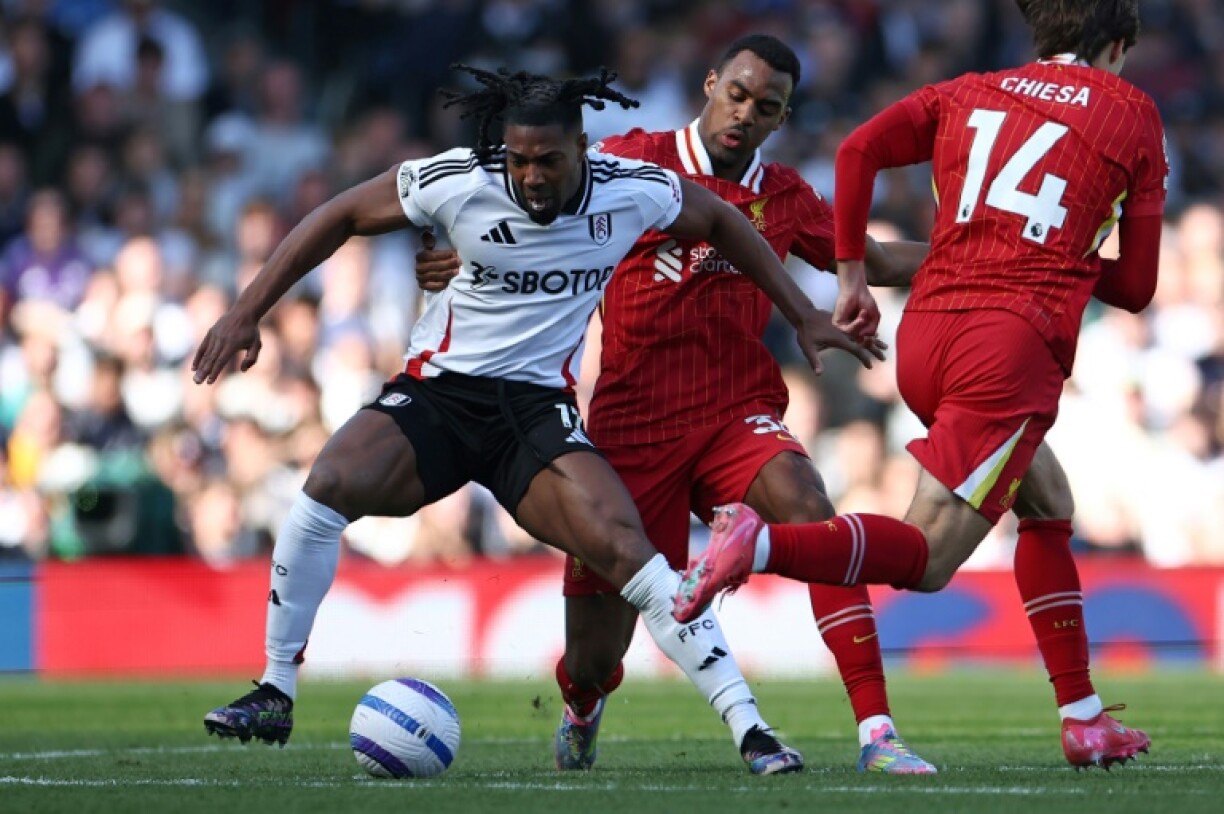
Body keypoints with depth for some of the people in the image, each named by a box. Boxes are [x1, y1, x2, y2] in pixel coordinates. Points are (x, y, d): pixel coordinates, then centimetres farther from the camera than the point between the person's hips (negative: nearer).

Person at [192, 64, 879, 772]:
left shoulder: (633, 192, -8)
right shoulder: (458, 182, -13)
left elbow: (720, 221, 13)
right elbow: (340, 217, -1)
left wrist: (805, 316, 15)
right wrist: (246, 314, -4)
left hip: (539, 407, 1)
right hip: (438, 390, -1)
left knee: (628, 551, -21)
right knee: (328, 486, -28)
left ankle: (750, 728, -16)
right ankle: (275, 697, -14)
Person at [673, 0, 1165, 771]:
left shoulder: (970, 93, 20)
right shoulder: (1132, 112, 12)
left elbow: (859, 150, 3)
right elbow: (1136, 286, 12)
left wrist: (852, 273, 12)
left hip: (925, 332, 6)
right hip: (1016, 339, -6)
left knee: (1049, 506, 24)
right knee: (924, 556, -9)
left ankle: (1084, 716, 21)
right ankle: (764, 543, -34)